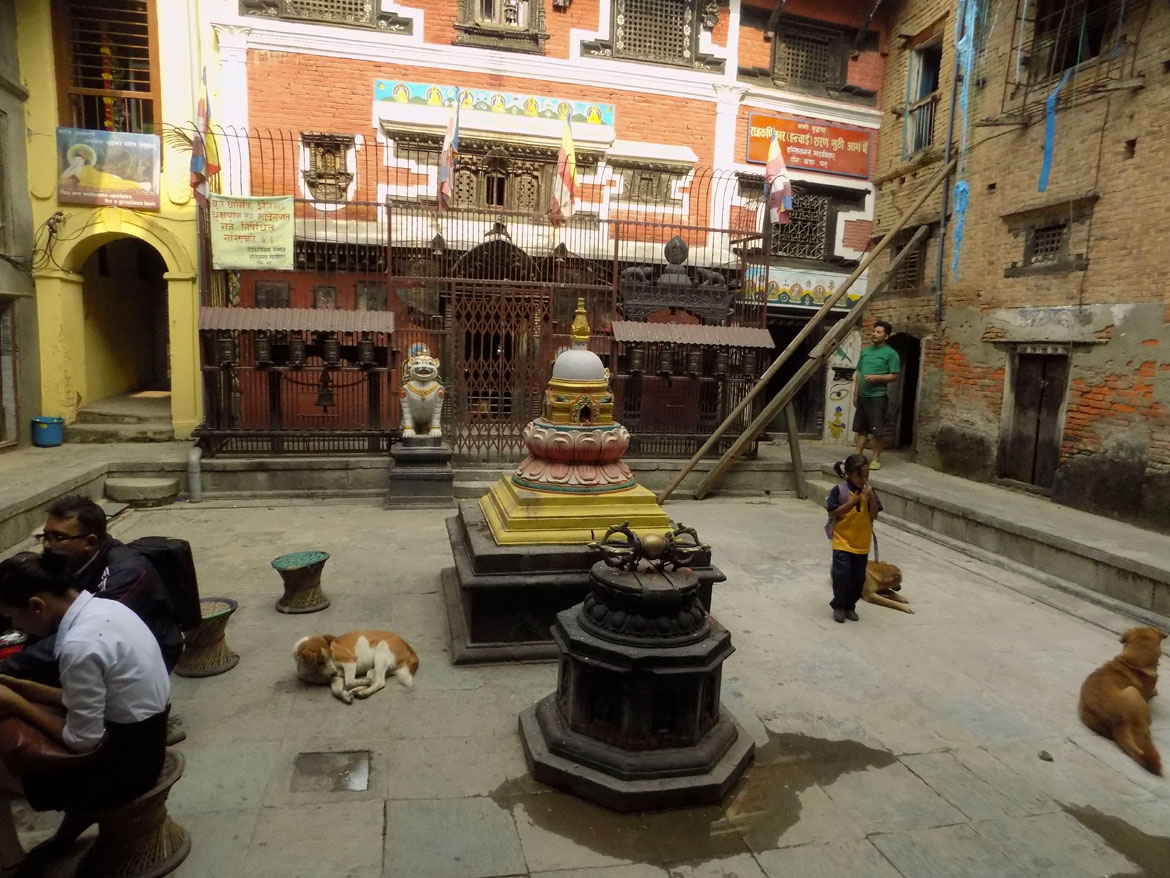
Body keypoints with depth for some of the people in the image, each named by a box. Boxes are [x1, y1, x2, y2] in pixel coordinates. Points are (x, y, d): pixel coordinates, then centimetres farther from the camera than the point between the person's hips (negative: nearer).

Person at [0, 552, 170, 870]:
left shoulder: (79, 645, -26)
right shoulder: (103, 607, -1)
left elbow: (82, 741, -17)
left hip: (126, 760, -8)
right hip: (141, 736, 8)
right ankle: (79, 809, 25)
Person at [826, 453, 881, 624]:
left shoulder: (868, 491, 1)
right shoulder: (839, 490, -10)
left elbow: (874, 515, -5)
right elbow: (832, 514, -11)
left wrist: (871, 497, -19)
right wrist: (851, 503, -19)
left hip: (862, 543, 4)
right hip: (842, 541, -4)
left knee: (858, 577, 9)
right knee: (841, 574, -7)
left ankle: (850, 606, 26)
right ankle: (838, 606, 12)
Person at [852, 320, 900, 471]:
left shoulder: (890, 353, -4)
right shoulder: (865, 351, 14)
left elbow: (894, 376, -7)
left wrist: (876, 377, -19)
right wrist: (855, 394, 13)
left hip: (878, 396, -6)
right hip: (863, 395, 6)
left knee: (876, 430, -3)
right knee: (861, 428, 9)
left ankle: (876, 459, 5)